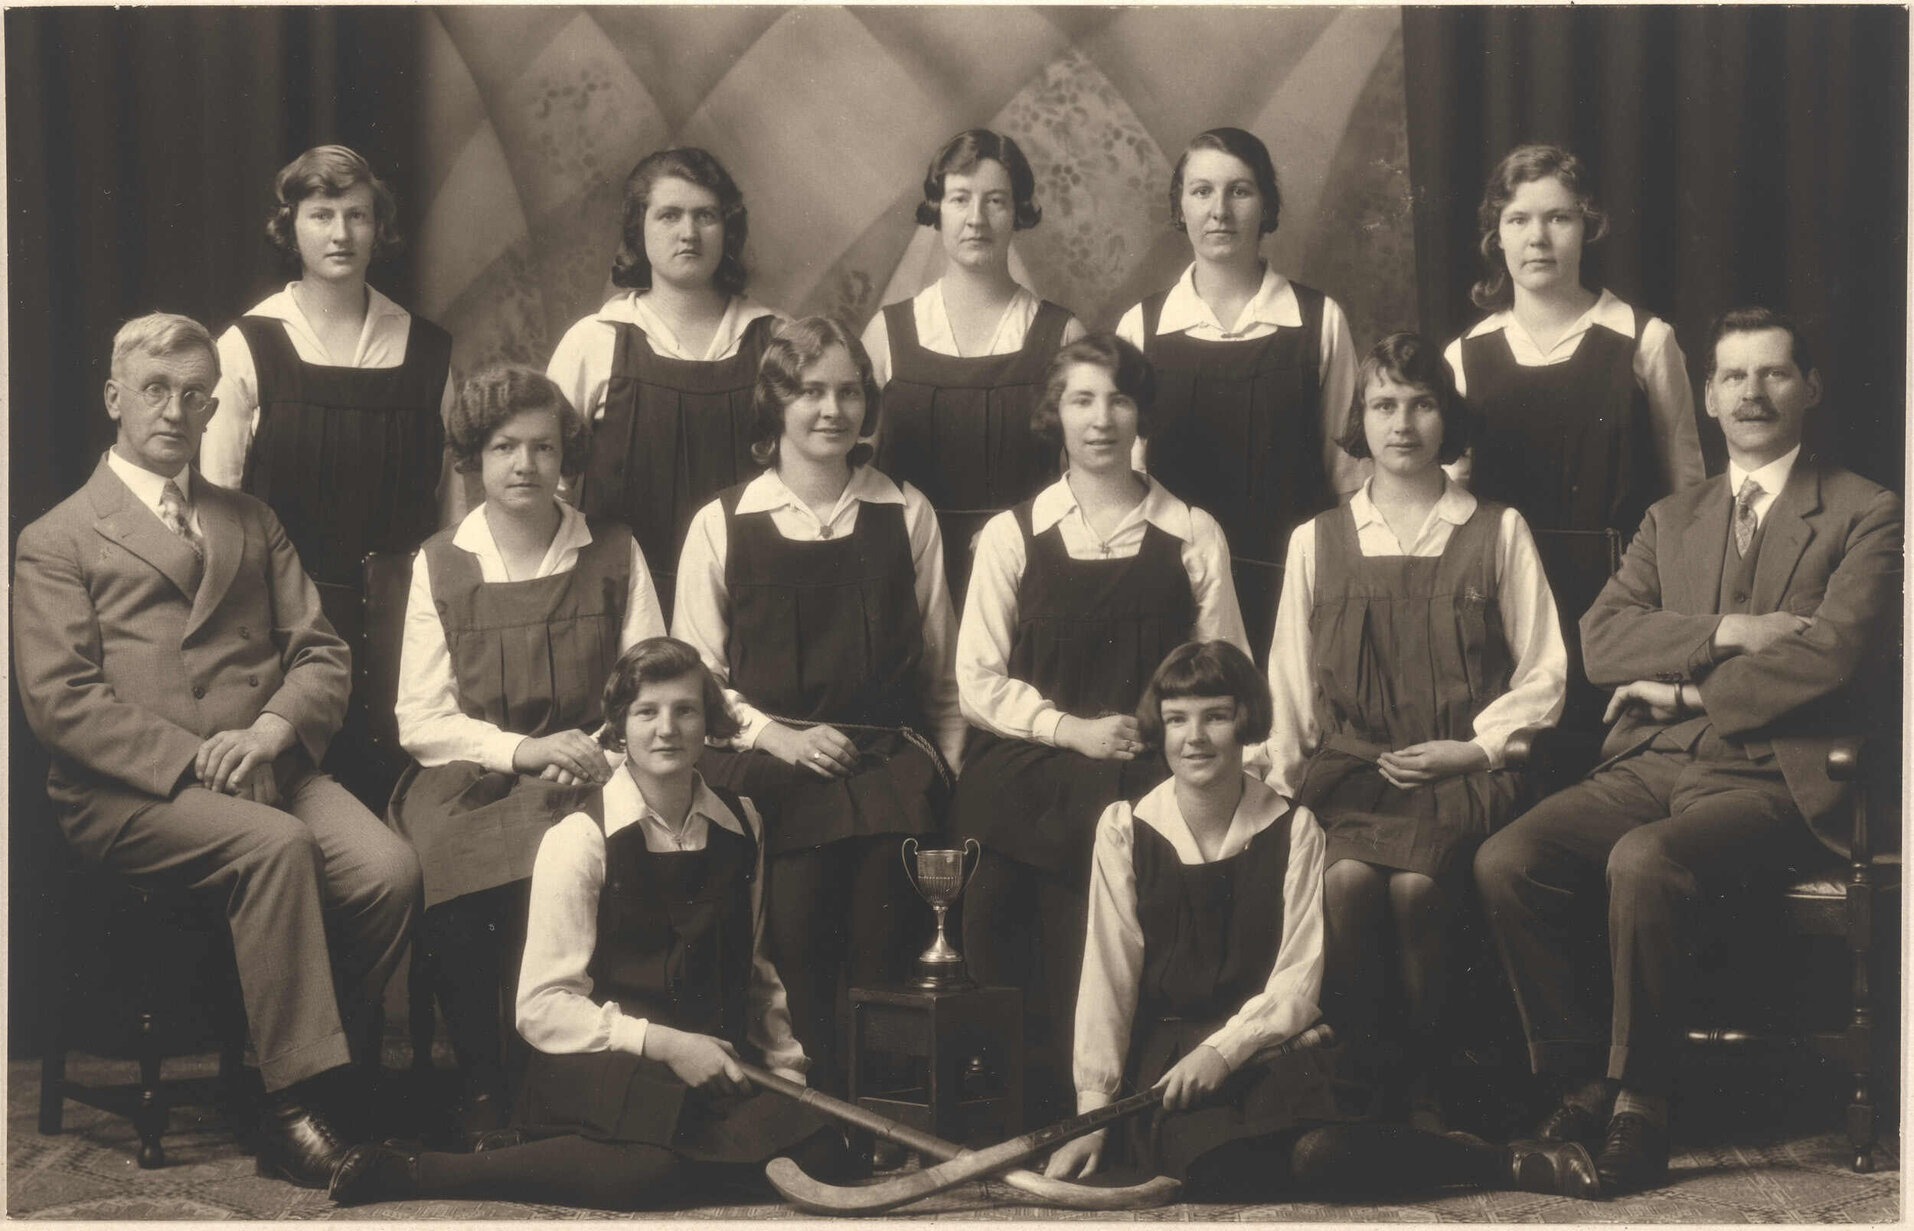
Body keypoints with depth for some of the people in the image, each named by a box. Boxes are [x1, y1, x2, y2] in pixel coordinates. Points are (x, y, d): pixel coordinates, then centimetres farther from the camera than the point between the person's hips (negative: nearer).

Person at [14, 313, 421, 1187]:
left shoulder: (253, 525, 25)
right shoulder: (56, 542, 10)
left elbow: (321, 654, 14)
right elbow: (60, 701, -3)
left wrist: (270, 730, -8)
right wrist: (190, 759, -15)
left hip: (269, 767, 4)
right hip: (127, 791, -4)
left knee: (389, 871, -25)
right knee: (277, 844, -34)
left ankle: (332, 1095, -11)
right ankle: (300, 1105, -27)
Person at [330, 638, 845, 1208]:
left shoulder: (741, 825, 10)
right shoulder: (579, 839, -6)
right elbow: (542, 1007, -9)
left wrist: (783, 1053, 8)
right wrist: (660, 1043, -15)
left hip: (714, 1060, 6)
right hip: (600, 1065, -6)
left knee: (817, 1151, -22)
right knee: (647, 1170, -36)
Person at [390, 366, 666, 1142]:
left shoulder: (613, 554, 11)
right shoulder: (439, 565, 10)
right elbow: (420, 720, 3)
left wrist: (590, 752, -13)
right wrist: (522, 749, -13)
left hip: (584, 783, 0)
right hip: (468, 775, 0)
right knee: (449, 863, -34)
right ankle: (482, 1086, -20)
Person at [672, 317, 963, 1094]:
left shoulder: (907, 514, 16)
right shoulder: (721, 525, 10)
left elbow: (938, 662, 18)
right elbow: (693, 676, 8)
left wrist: (942, 761, 8)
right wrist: (781, 738, -5)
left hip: (889, 753, 1)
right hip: (767, 757, -1)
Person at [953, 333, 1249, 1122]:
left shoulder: (1192, 536, 13)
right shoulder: (1012, 535, 13)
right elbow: (979, 680, 7)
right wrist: (1072, 730, -6)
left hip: (1152, 775, -1)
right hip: (1031, 771, 1)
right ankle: (1040, 1117, -10)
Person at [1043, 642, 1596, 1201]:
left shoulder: (1292, 829, 1)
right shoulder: (1125, 830, 1)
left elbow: (1299, 979, -2)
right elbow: (1108, 979, 1)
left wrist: (1224, 1049, -17)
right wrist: (1092, 1113, -4)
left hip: (1265, 1040, 0)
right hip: (1166, 1046, 0)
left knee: (1318, 1153, -32)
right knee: (1215, 1174, -33)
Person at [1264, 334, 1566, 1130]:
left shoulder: (1497, 532, 12)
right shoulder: (1317, 541, 17)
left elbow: (1544, 671, 11)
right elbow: (1289, 678, 17)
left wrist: (1477, 745, -2)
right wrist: (1287, 770, 2)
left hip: (1461, 772, -1)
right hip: (1347, 766, 1)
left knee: (1415, 884, -32)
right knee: (1346, 878, -32)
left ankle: (1421, 1087, -15)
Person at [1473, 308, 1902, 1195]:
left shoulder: (1867, 516, 6)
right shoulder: (1670, 520, 22)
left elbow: (1827, 658, -10)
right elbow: (1600, 640, 6)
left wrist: (1682, 688, -6)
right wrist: (1726, 634, -9)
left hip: (1775, 778, -5)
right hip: (1651, 766, 5)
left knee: (1643, 862, -35)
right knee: (1505, 862, -21)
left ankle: (1640, 1104, -20)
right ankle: (1583, 1079, -7)